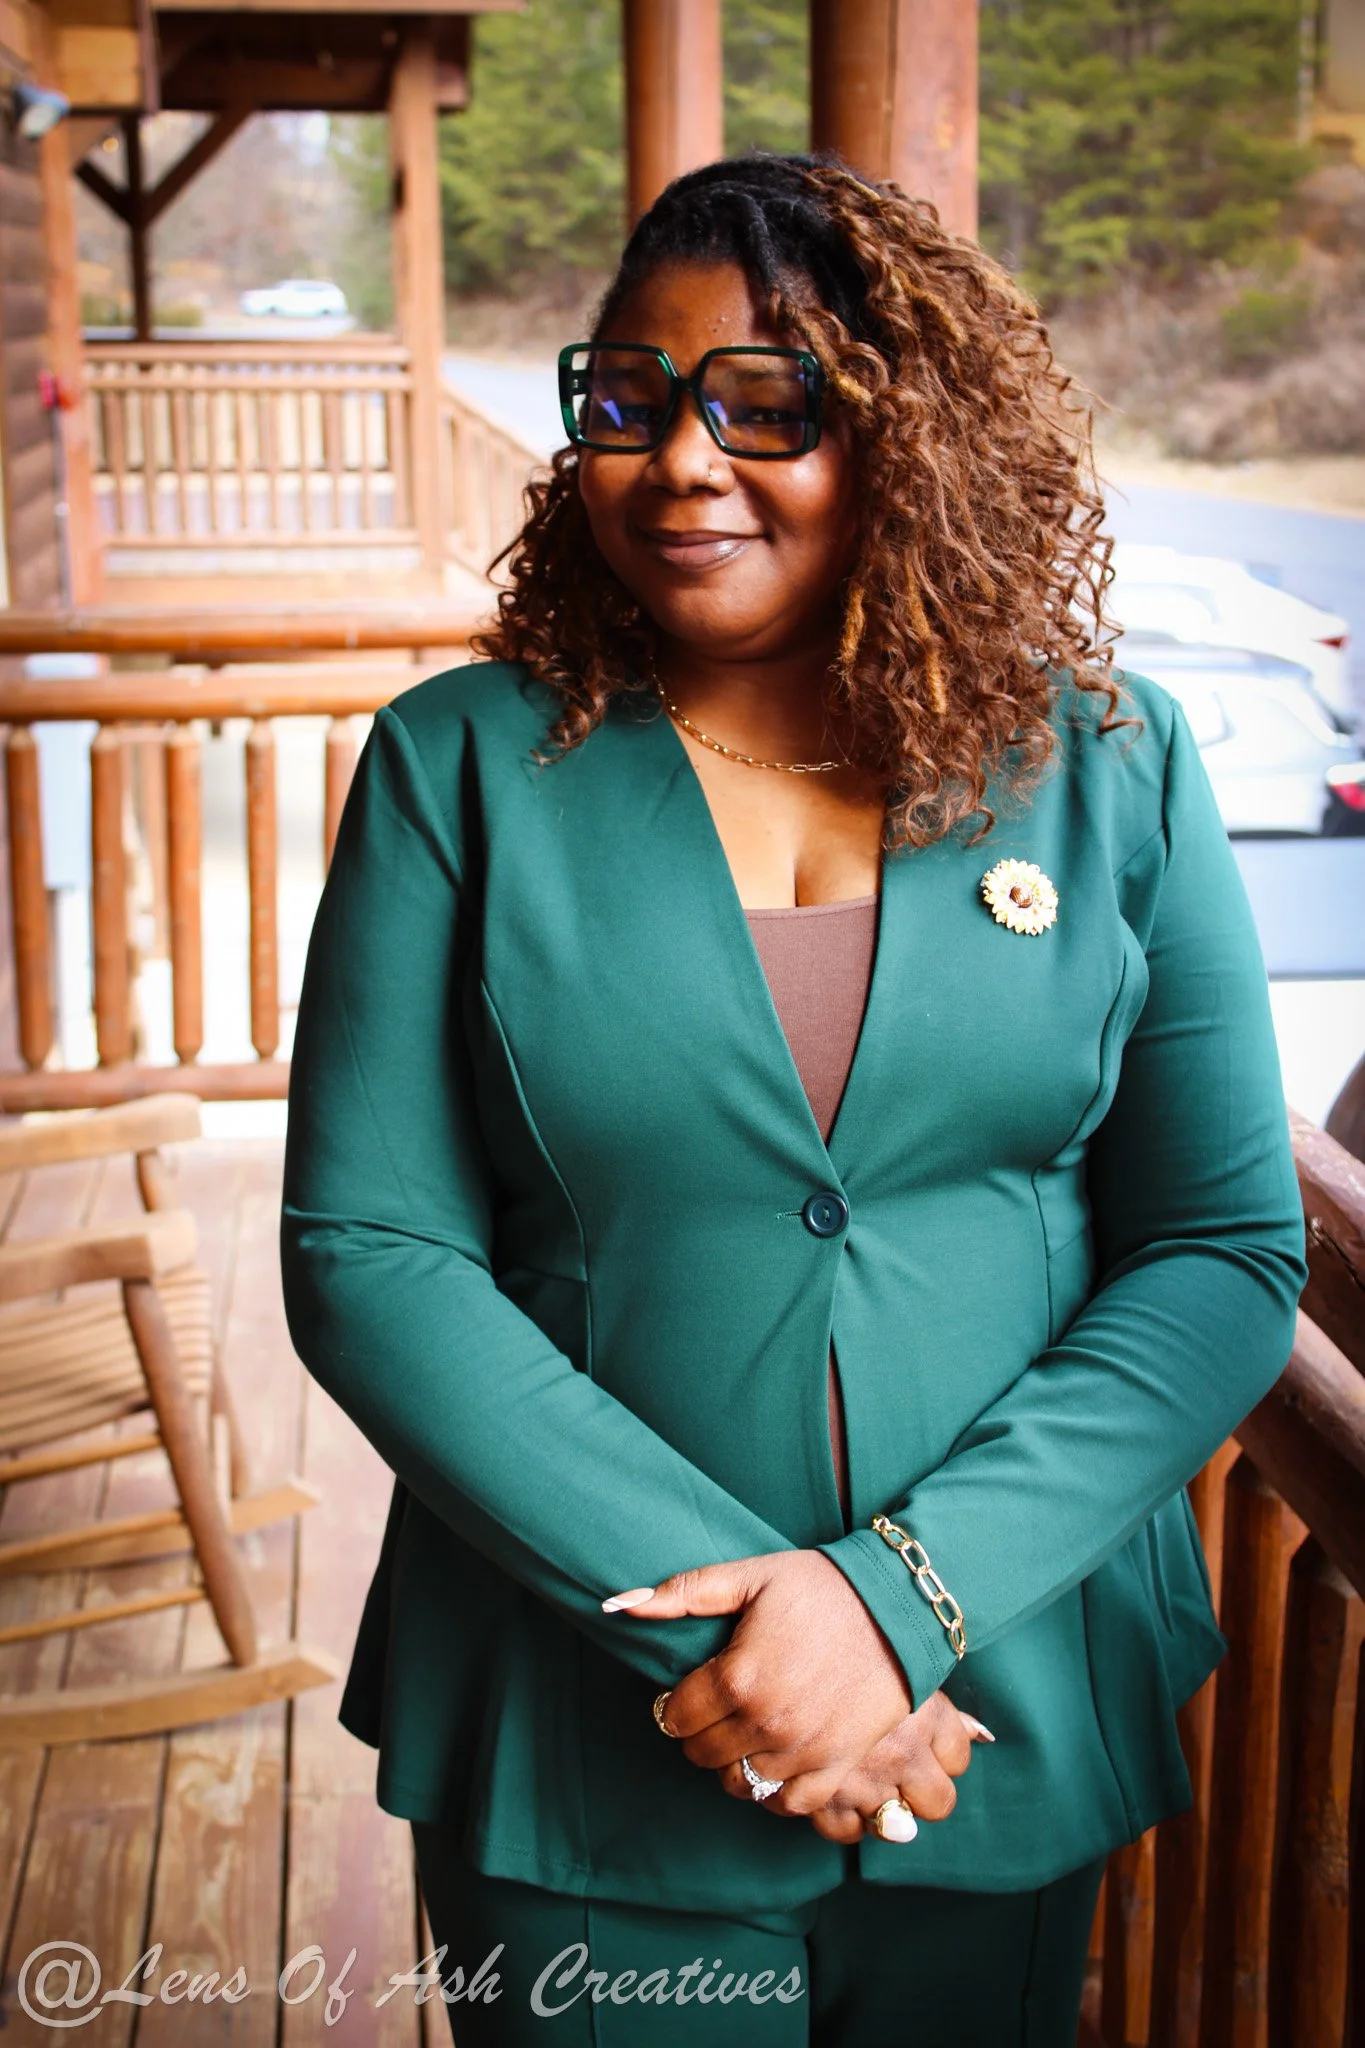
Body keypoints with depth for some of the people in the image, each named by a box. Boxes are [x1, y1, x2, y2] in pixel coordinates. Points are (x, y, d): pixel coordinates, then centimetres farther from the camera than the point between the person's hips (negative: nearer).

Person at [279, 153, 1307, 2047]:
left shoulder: (1114, 769, -4)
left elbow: (1230, 1252, -5)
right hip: (586, 1738, -1)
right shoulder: (465, 767, -6)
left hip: (1007, 1713, 2)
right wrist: (714, 1613, -18)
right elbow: (366, 1253, -10)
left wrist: (902, 1592, -16)